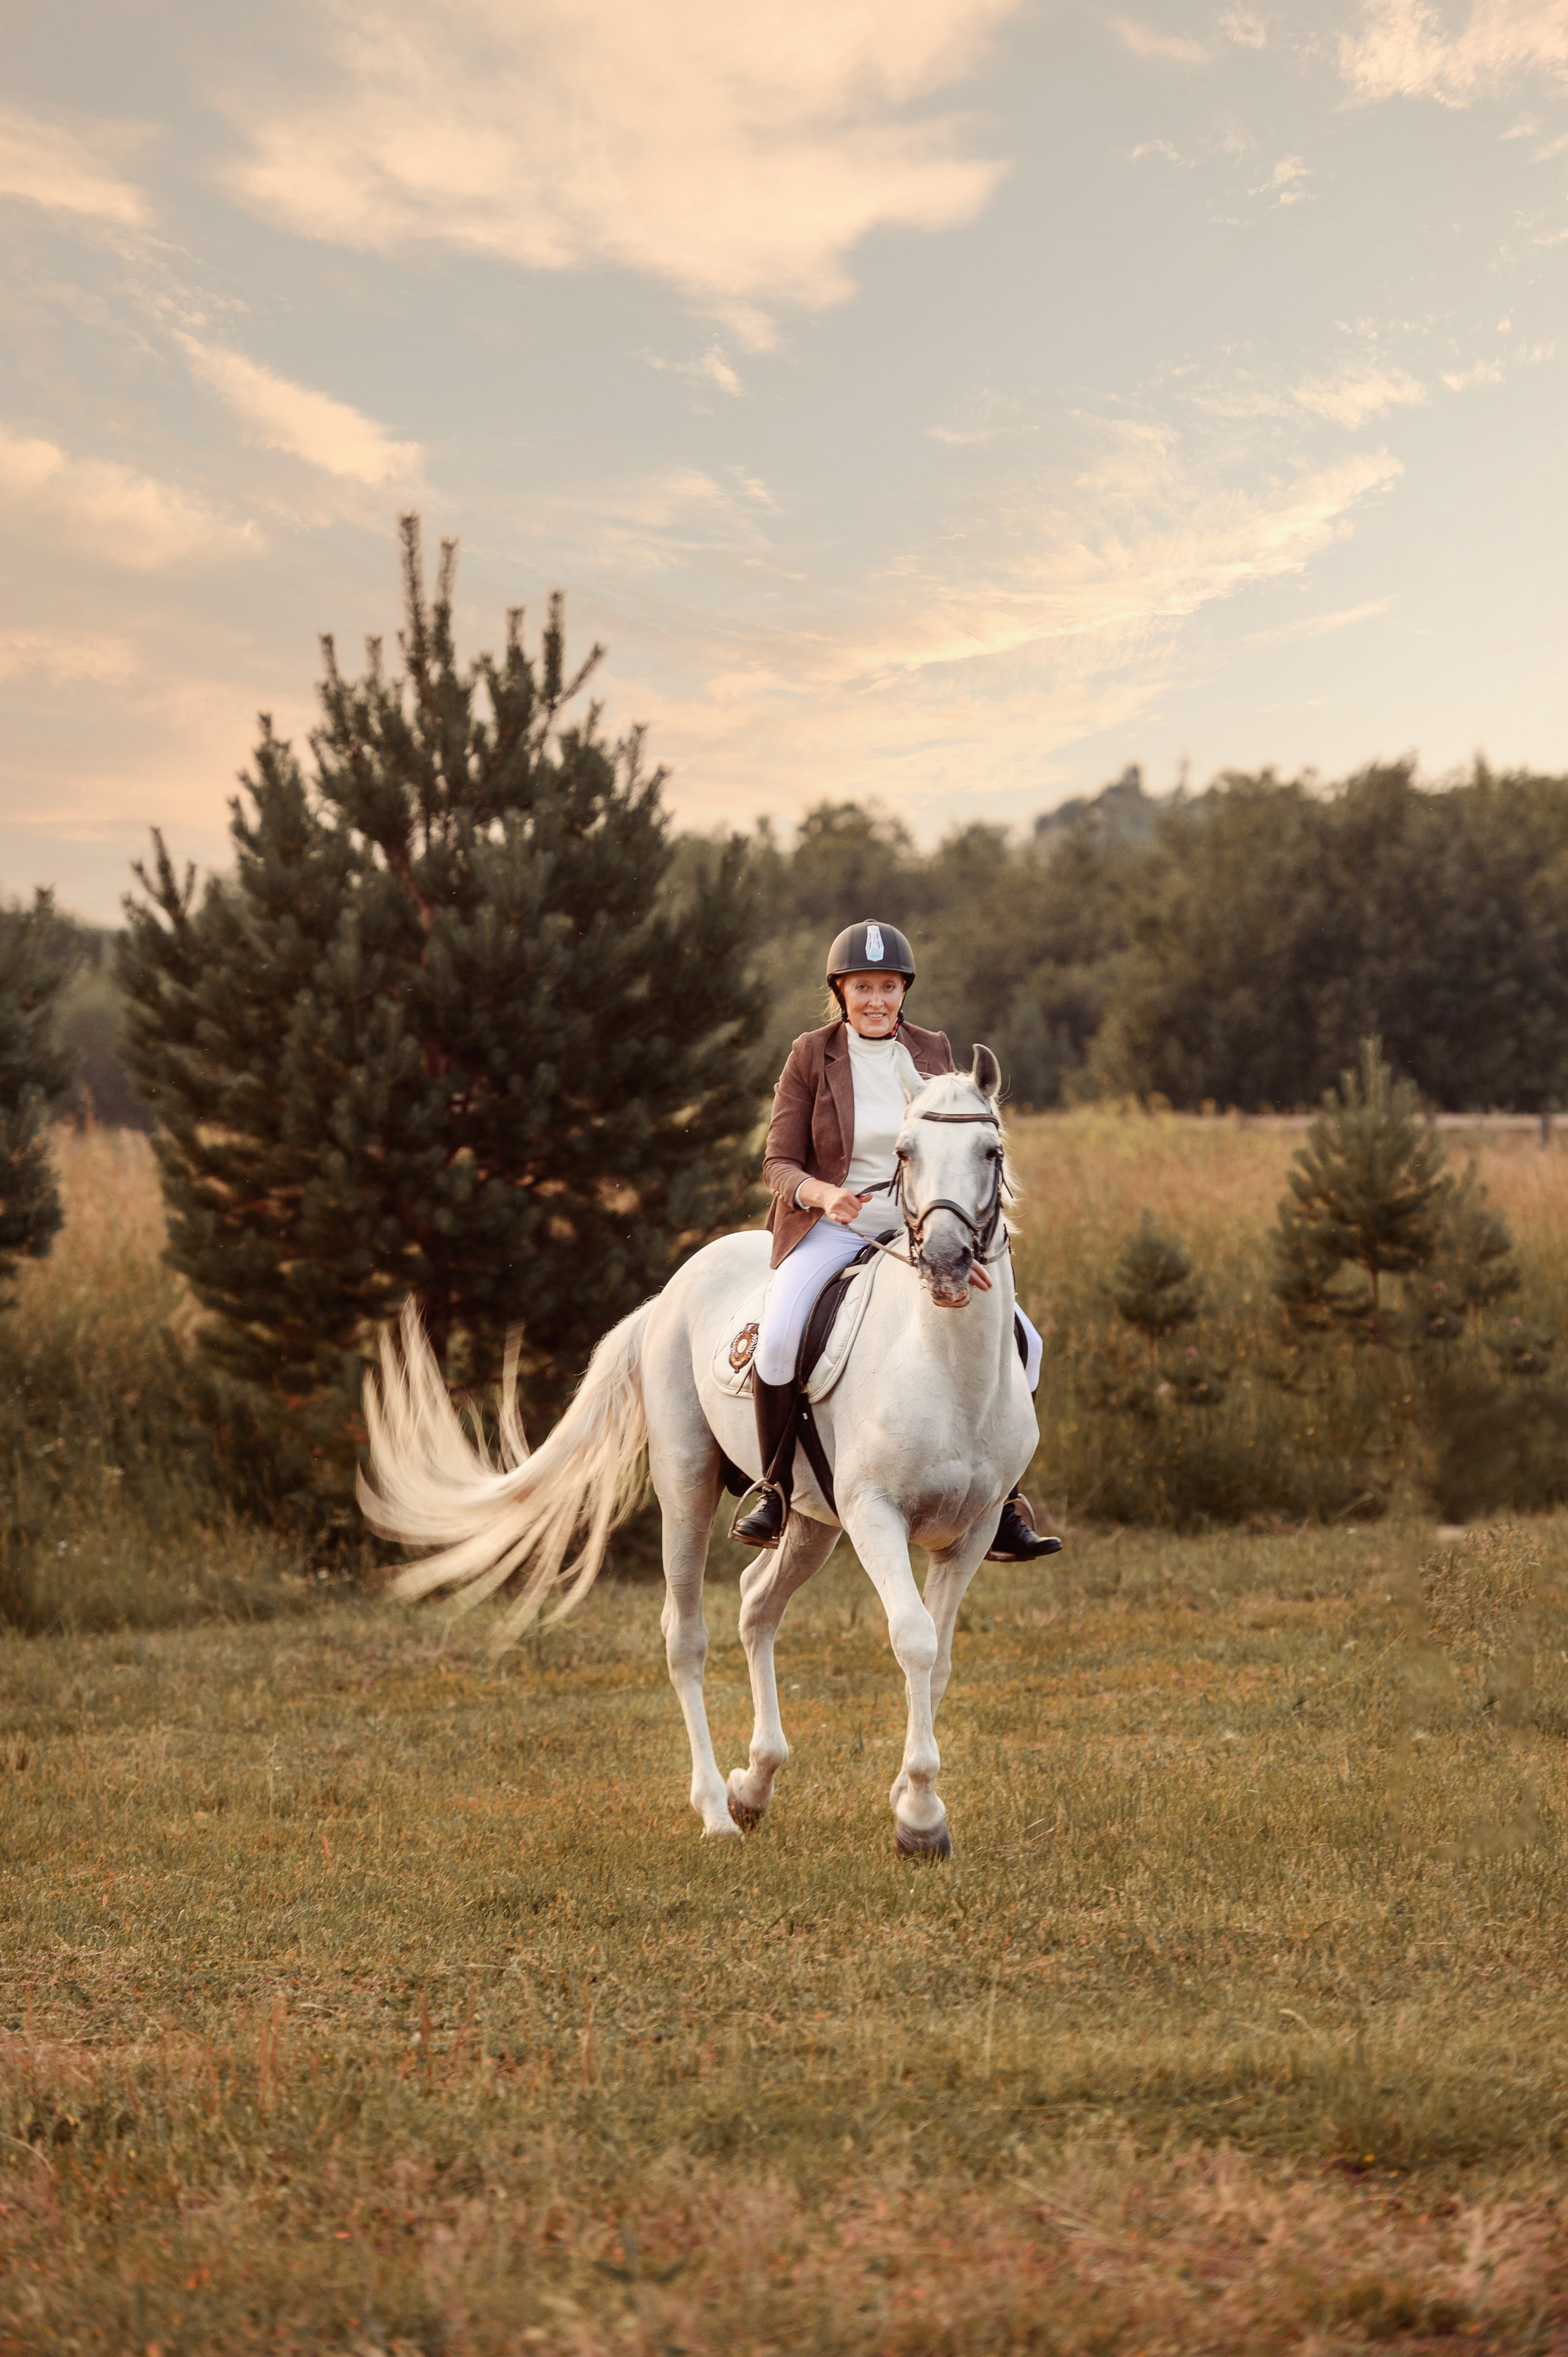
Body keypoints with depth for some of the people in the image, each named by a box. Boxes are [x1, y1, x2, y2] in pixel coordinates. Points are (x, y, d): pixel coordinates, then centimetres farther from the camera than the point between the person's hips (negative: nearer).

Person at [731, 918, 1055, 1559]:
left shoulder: (931, 1054, 7)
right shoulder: (812, 1055, -1)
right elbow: (779, 1163, -3)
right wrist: (822, 1193, -25)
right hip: (828, 1227, -3)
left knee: (1020, 1342, -11)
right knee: (778, 1339, -32)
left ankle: (1000, 1509, 0)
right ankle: (774, 1493, -11)